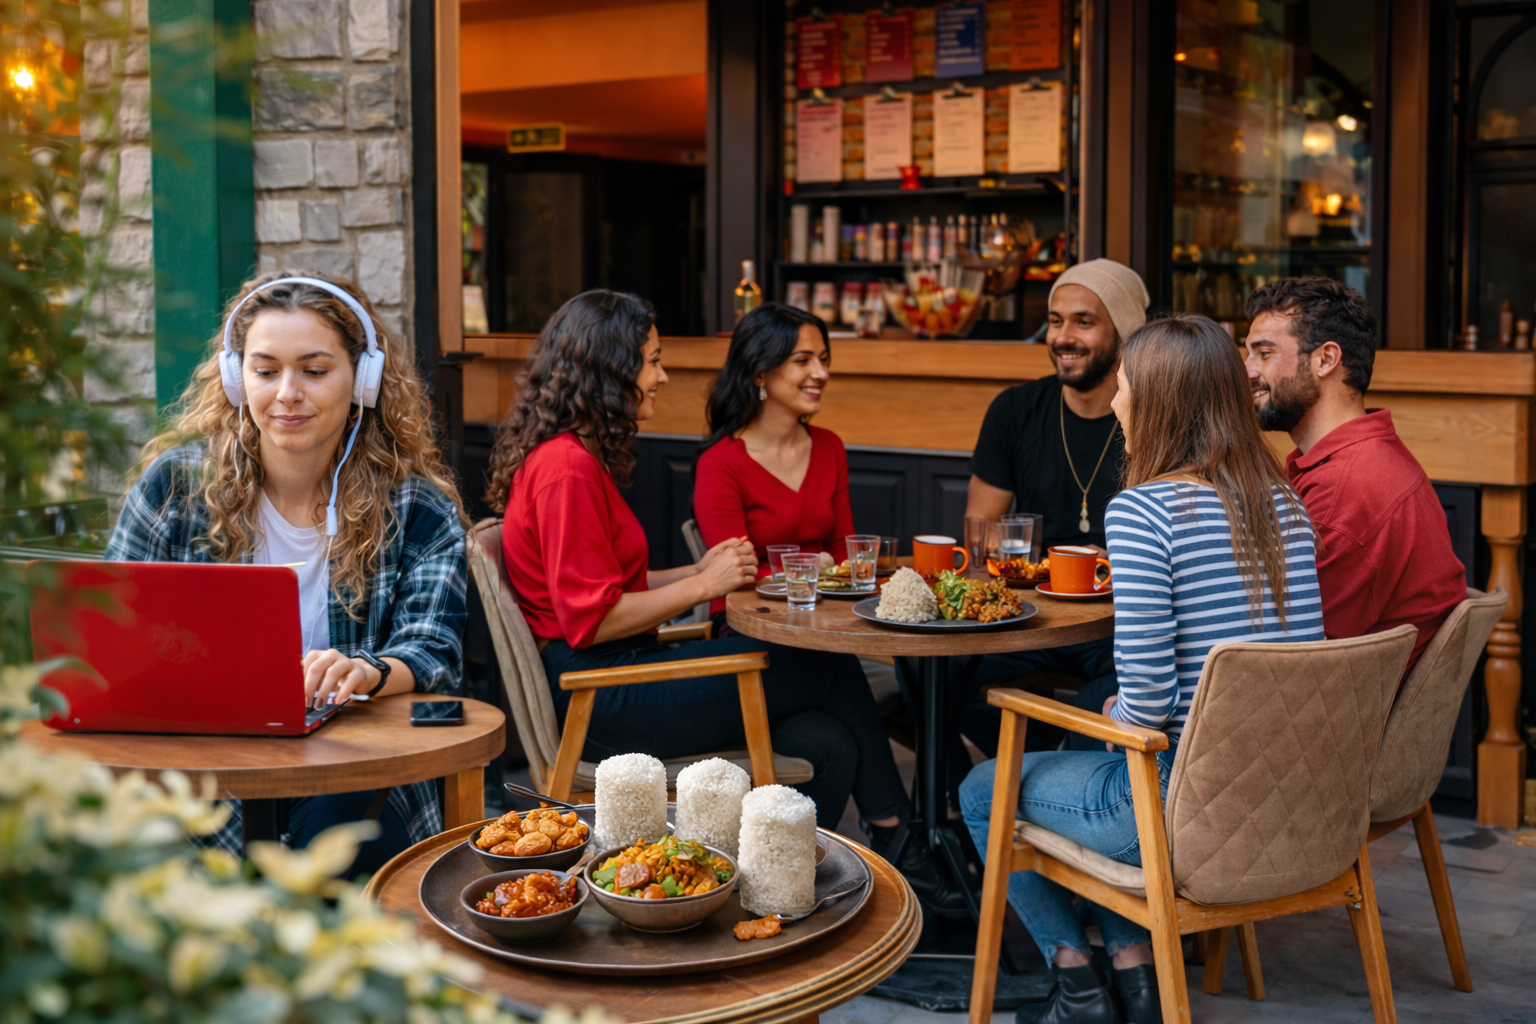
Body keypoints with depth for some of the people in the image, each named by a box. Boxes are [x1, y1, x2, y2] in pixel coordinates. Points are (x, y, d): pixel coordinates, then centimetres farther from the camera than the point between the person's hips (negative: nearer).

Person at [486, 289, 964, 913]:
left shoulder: (579, 457, 18)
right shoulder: (566, 468, -15)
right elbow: (592, 619, -20)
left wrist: (700, 571, 6)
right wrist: (702, 585, -10)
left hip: (615, 679, 10)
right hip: (599, 702, -10)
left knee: (827, 748, -3)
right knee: (829, 670, -10)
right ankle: (896, 846, 8)